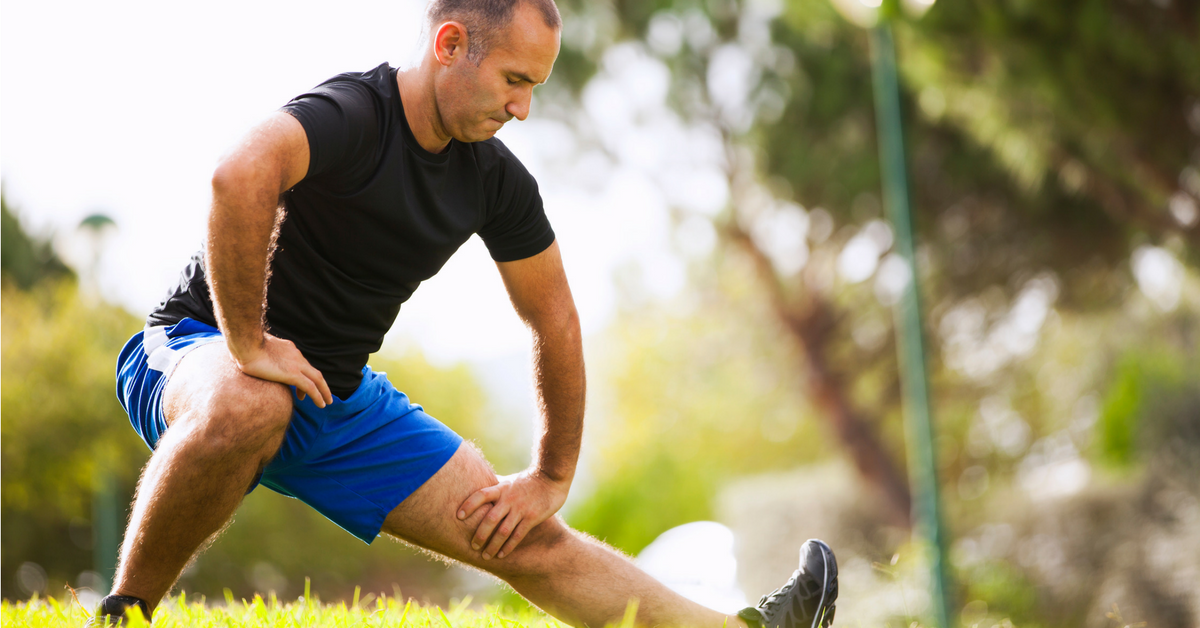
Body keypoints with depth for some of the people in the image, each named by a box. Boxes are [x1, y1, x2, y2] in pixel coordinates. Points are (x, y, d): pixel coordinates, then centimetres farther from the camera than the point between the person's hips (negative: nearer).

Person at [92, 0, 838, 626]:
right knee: (250, 406, -45)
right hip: (199, 352, -6)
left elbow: (554, 319, 12)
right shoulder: (351, 114, -25)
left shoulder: (496, 178, -1)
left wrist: (552, 478, 12)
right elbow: (239, 176, -47)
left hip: (343, 400, 6)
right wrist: (247, 343, -40)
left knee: (532, 542, 2)